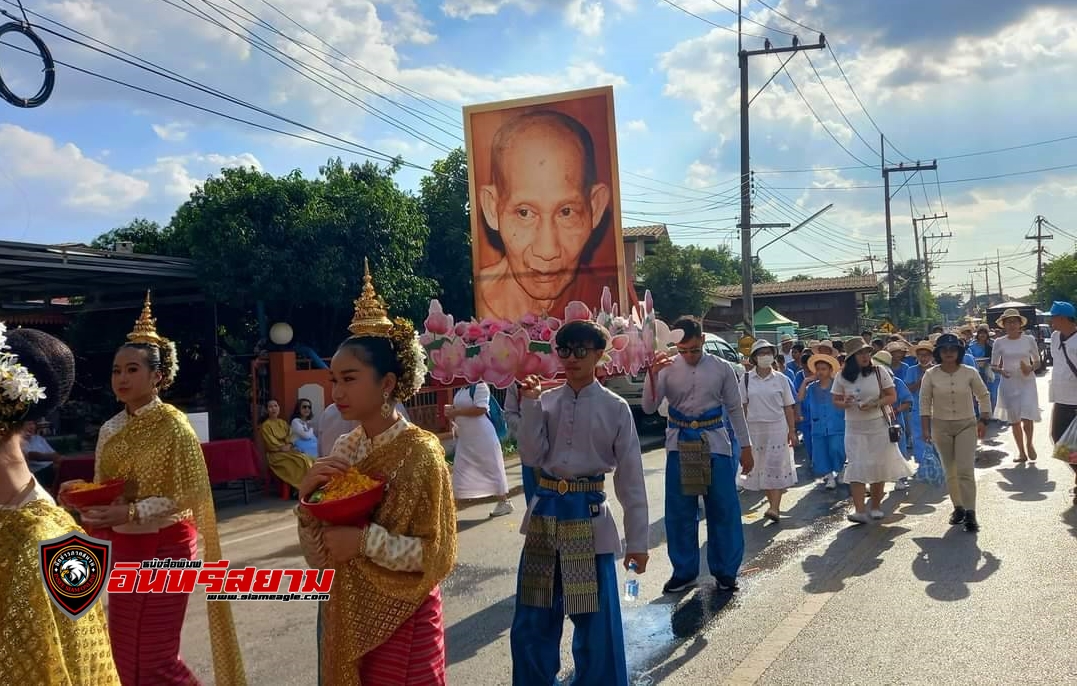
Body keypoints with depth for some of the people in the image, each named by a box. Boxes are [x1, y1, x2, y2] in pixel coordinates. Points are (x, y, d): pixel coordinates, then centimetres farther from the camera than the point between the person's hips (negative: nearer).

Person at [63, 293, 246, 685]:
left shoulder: (173, 426, -14)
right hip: (124, 549, 7)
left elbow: (190, 495, -18)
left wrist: (130, 512, -25)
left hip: (165, 547, -7)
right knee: (125, 653, 14)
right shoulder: (110, 430, 6)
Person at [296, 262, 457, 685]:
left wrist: (366, 540, -24)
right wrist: (307, 497, -13)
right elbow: (317, 557, 2)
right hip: (344, 618, 6)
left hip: (400, 622, -5)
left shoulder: (420, 452, -15)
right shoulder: (342, 450, 1)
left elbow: (436, 555, -16)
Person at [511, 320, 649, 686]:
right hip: (546, 512, 3)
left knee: (596, 623, 3)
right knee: (532, 620, 12)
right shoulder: (546, 401, 4)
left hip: (588, 515, -3)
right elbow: (533, 457, -6)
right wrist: (530, 405, -11)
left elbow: (631, 478, -2)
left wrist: (637, 541, -3)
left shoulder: (615, 408, -3)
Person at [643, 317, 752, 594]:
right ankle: (684, 571, 22)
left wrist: (745, 446, 8)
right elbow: (650, 408, -7)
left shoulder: (722, 368, 1)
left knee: (724, 509, 4)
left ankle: (725, 571, 21)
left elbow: (735, 409, 7)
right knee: (679, 512, 6)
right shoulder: (667, 368, -1)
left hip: (715, 443, 0)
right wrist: (652, 375, -21)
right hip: (680, 444, 0)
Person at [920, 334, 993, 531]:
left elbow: (983, 396, 7)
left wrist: (983, 420, 1)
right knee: (950, 471, 9)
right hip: (941, 426, 1)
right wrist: (925, 428, -4)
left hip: (966, 425, -1)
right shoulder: (931, 375, -5)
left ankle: (970, 513, -9)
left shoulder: (970, 373, -5)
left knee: (966, 470, -11)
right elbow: (925, 402, 1)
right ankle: (958, 507, 23)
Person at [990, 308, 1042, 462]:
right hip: (1008, 384, 1)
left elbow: (1037, 361, 8)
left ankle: (1029, 443, 17)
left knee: (1027, 417, -12)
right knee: (1014, 419, 8)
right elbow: (993, 365, 7)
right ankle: (1021, 452, 21)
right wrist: (1000, 371, -15)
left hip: (1027, 382, -1)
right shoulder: (999, 343, 1)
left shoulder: (1029, 340, 0)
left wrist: (1031, 368, -13)